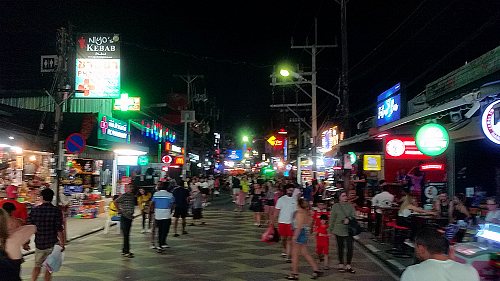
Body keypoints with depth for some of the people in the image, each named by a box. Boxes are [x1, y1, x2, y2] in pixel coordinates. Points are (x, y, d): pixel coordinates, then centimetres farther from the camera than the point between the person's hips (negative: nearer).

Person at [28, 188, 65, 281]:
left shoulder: (34, 210, -3)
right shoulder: (56, 211, -11)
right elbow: (59, 229, -13)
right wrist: (62, 243, -4)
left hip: (39, 243, 2)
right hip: (52, 244, -2)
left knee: (37, 265, 19)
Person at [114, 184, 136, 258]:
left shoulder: (132, 196, 11)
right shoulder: (123, 196, -12)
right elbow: (115, 202, -19)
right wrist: (119, 210, -13)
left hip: (130, 217, 8)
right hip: (124, 217, -8)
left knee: (127, 235, 13)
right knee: (126, 235, -6)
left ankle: (124, 250, 22)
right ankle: (126, 252, -3)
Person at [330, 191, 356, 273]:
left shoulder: (350, 206, 7)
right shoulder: (335, 206, 3)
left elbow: (353, 216, 1)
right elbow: (332, 218, 5)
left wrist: (348, 219, -19)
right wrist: (331, 229, 3)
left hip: (349, 230, 1)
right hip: (339, 230, -1)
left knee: (350, 247, -3)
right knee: (340, 247, 9)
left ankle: (348, 265, 8)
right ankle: (341, 264, 20)